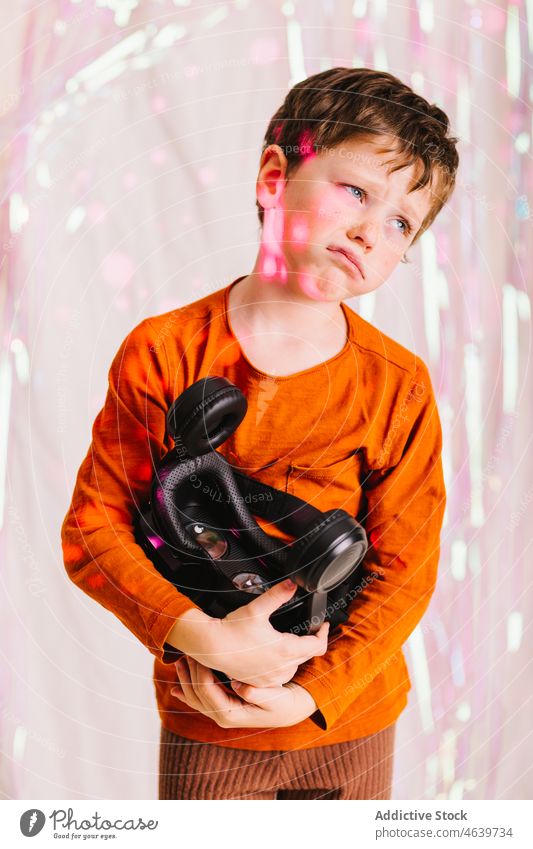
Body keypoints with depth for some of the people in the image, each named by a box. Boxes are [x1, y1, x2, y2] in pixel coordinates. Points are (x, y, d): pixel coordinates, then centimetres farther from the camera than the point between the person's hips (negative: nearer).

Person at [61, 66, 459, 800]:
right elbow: (92, 526, -10)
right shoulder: (163, 354, -12)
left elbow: (407, 570, -8)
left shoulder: (399, 385, -11)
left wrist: (308, 694, -17)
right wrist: (205, 637, -22)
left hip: (352, 720, 2)